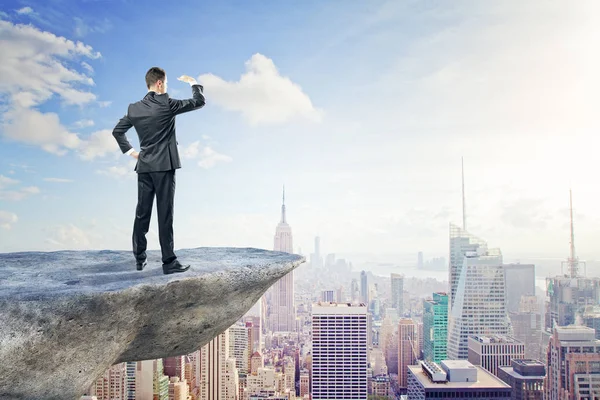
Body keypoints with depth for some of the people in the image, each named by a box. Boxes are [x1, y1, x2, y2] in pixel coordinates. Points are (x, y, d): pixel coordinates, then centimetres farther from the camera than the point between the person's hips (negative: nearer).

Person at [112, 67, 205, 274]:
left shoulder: (134, 108, 8)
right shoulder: (167, 104, -8)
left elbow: (117, 131, 15)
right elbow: (199, 101, -2)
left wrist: (130, 151, 17)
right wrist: (193, 82, 14)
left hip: (144, 166, 6)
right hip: (164, 166, -6)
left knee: (142, 213, 10)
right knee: (165, 214, -4)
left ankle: (139, 259, 17)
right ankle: (169, 262, -1)